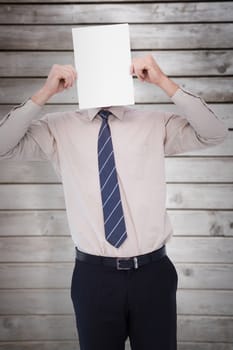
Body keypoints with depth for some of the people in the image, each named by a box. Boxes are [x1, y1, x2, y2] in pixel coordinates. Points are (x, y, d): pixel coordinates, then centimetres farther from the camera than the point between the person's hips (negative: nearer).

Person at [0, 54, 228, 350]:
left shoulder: (156, 123, 2)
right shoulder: (59, 128, 1)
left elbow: (215, 134, -9)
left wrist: (164, 82, -17)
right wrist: (45, 93, -16)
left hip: (152, 271, 1)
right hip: (93, 274, 0)